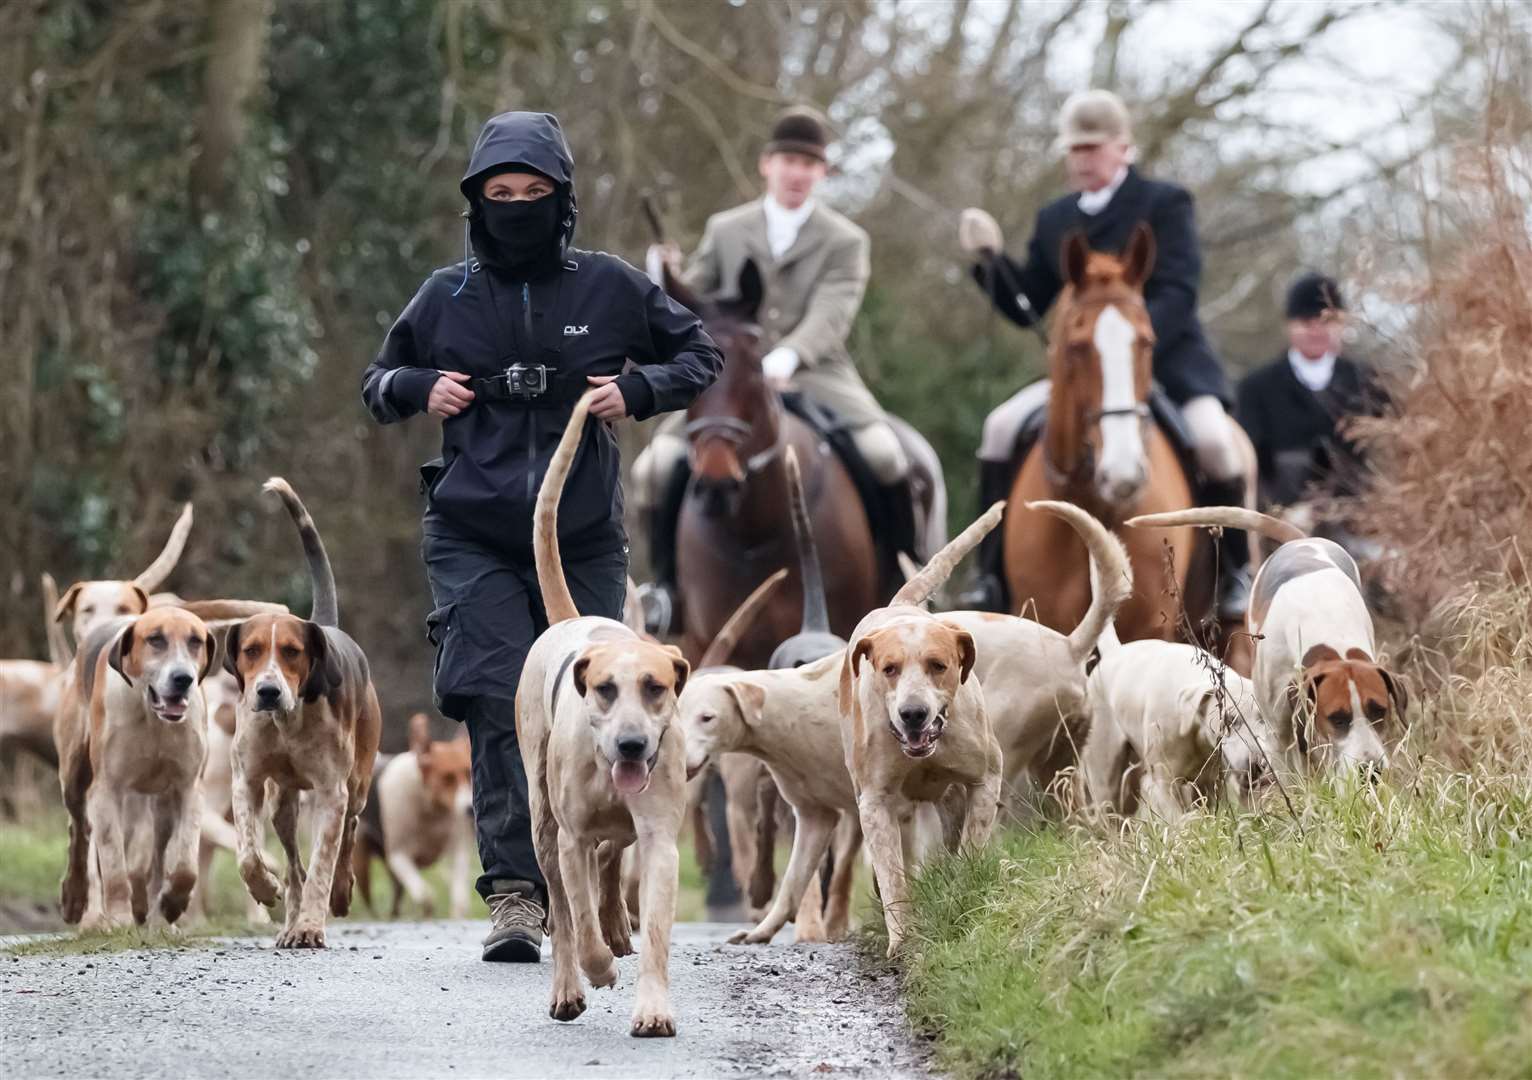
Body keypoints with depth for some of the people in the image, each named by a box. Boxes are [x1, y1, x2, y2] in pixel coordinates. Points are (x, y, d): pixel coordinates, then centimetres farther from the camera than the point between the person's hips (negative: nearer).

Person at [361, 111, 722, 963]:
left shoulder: (608, 287, 3)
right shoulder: (447, 297, 6)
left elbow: (700, 355, 14)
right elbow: (379, 381, 20)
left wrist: (637, 392, -5)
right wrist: (419, 389, -3)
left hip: (584, 542, 1)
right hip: (474, 540, 0)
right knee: (498, 705, -16)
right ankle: (515, 892, -19)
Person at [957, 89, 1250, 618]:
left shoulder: (1165, 204, -1)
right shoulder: (1055, 221, 14)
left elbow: (1177, 292, -13)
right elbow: (1026, 306, 14)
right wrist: (990, 258, -4)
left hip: (1167, 358, -4)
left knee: (1213, 440, -30)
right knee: (1001, 427, -16)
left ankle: (1235, 572, -9)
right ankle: (994, 574, -9)